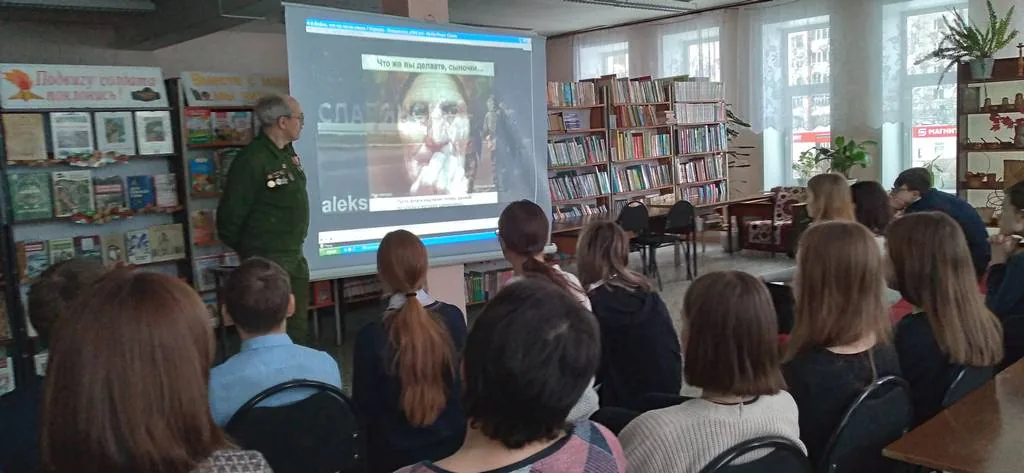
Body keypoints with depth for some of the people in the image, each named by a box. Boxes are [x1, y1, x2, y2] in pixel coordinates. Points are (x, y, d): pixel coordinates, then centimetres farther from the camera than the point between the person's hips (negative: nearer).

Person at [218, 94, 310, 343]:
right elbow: (231, 213, -16)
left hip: (295, 255, 9)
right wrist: (245, 252, -3)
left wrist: (294, 246, 16)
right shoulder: (252, 160, -19)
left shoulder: (288, 152, 9)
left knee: (298, 325, 18)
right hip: (267, 259, -9)